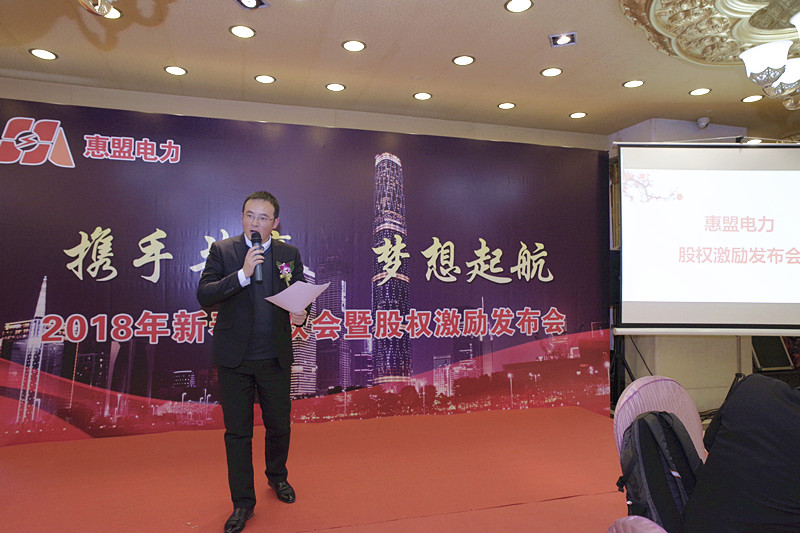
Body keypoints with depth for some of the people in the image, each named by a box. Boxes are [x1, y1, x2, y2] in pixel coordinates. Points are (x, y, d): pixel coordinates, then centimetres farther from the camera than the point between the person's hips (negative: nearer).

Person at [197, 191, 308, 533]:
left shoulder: (289, 254, 4)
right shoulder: (222, 251, -1)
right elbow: (204, 295, -10)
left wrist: (300, 314, -14)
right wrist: (243, 273, -22)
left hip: (275, 357, 2)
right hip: (234, 358, -1)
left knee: (279, 425, 14)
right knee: (237, 432, 8)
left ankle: (277, 477, 43)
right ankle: (243, 502, 26)